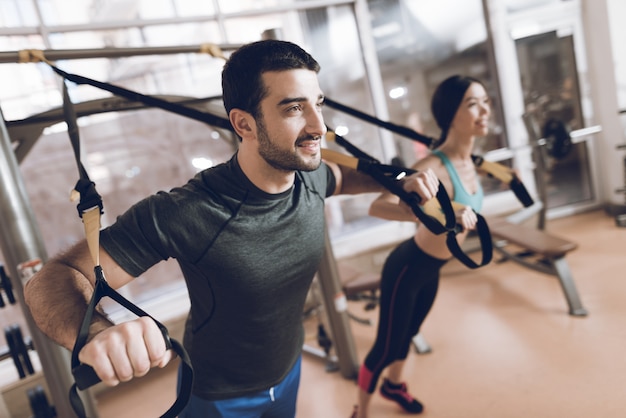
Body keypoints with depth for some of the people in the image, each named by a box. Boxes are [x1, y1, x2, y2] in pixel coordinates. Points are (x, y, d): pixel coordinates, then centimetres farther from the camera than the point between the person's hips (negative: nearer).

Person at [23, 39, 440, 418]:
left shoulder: (310, 178, -17)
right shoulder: (184, 215, -36)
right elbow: (54, 279, -30)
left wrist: (399, 183, -9)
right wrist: (97, 332, -52)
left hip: (289, 371, 5)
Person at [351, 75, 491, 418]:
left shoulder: (466, 158, -4)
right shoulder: (434, 166, -30)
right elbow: (378, 207, -44)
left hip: (431, 269, 8)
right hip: (407, 268, -8)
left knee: (409, 331, 29)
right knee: (387, 345, 9)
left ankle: (394, 385, 58)